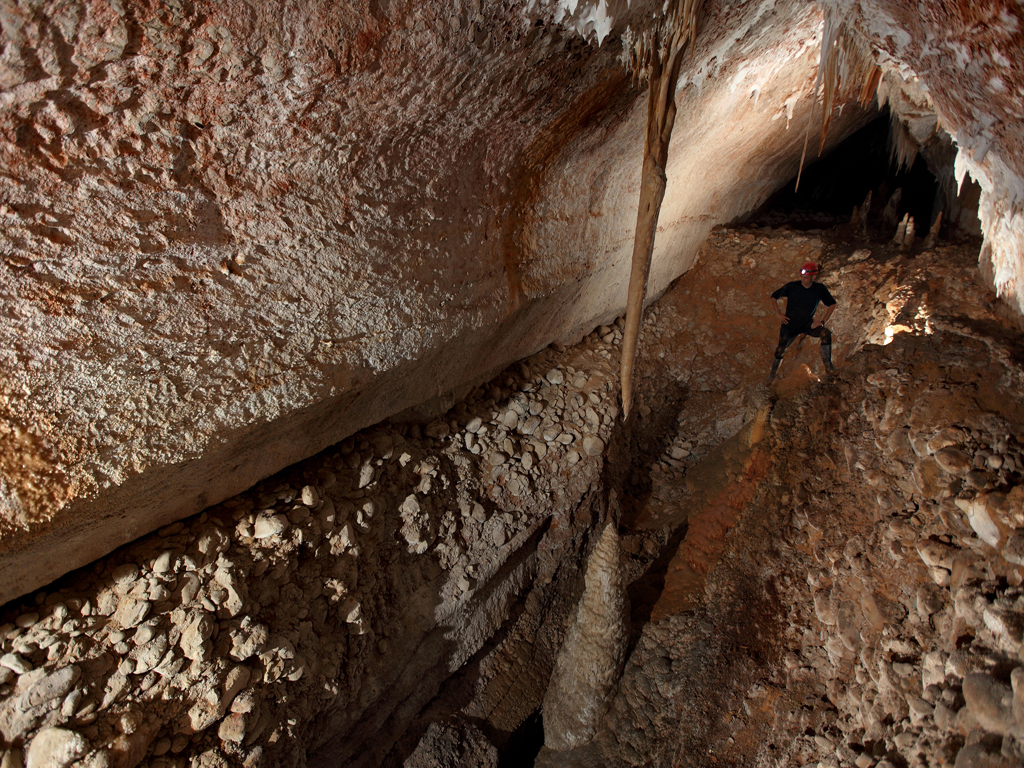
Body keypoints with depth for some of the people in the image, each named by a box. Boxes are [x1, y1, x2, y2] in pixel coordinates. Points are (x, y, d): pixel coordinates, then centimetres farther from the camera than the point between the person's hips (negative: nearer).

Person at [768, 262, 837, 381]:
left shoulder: (819, 289, -9)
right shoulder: (792, 286, -13)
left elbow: (832, 304, 4)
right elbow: (774, 297, 1)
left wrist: (822, 321, -7)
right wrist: (779, 313, -8)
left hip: (808, 324, 1)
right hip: (790, 324, 0)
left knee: (826, 333, -26)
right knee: (780, 349, -1)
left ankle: (828, 365, -18)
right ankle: (772, 374, 23)